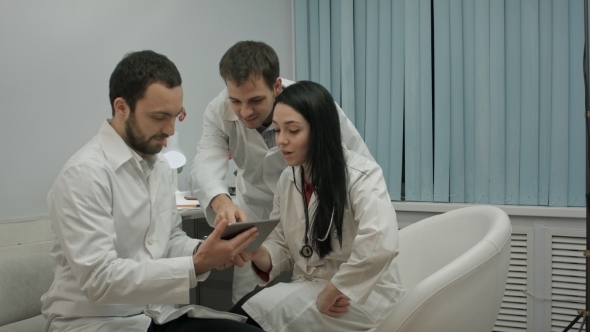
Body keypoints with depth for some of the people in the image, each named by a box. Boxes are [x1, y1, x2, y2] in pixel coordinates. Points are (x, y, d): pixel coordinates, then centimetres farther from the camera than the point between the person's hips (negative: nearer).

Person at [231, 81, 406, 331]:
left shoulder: (361, 175, -16)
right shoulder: (288, 179, 6)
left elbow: (380, 246, -31)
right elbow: (283, 247, 9)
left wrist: (329, 294, -24)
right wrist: (256, 252, -14)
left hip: (361, 297, -6)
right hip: (308, 291, 6)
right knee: (244, 311, -21)